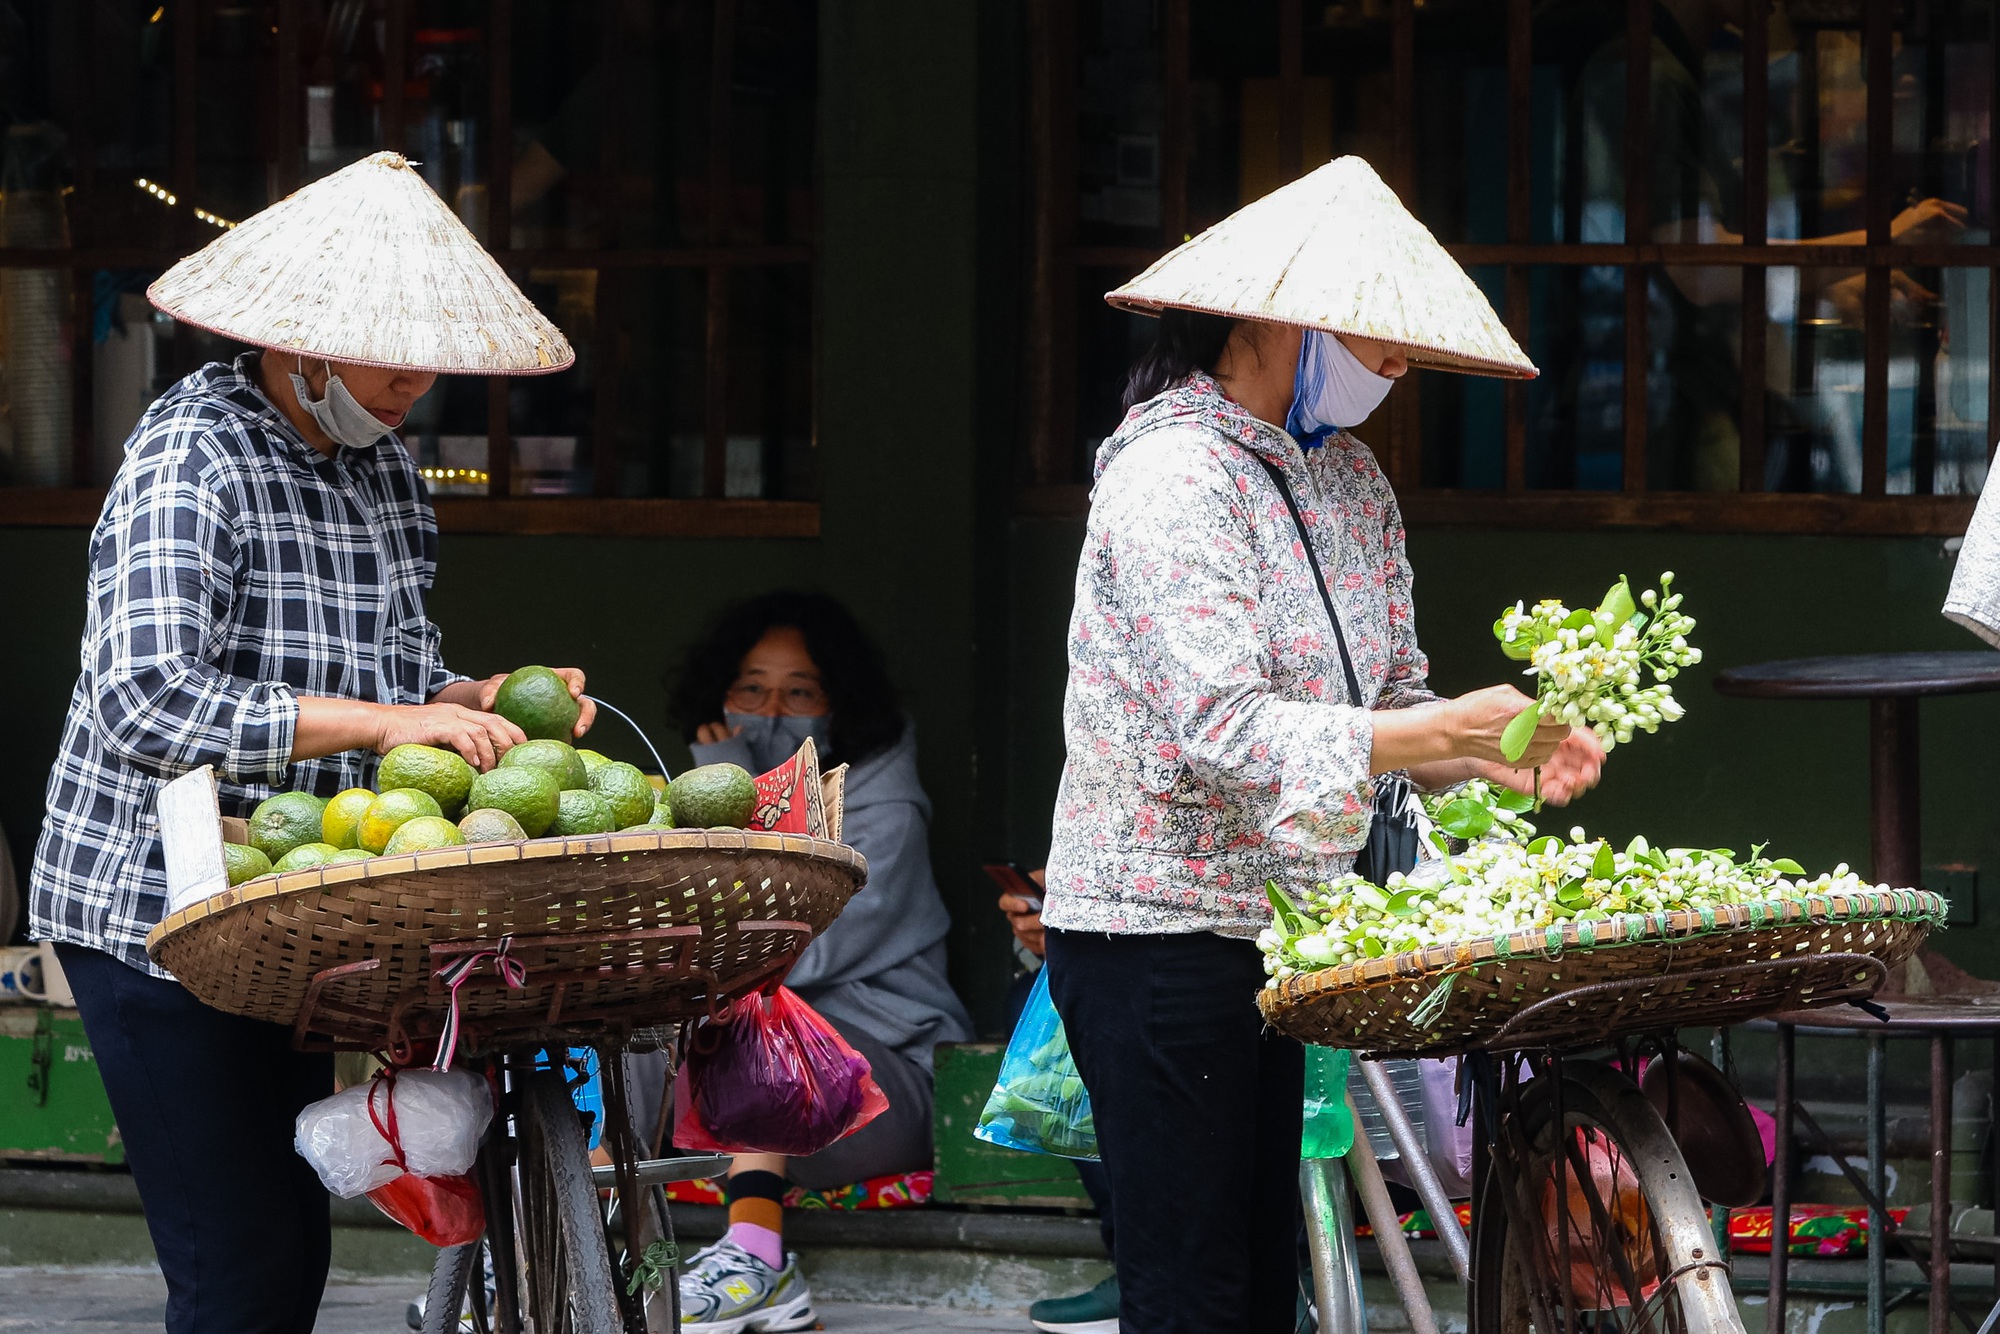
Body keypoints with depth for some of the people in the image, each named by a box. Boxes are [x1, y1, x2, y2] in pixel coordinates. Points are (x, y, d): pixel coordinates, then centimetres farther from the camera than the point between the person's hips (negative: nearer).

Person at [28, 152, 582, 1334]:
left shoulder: (383, 464, 10)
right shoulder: (191, 460, -17)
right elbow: (147, 704, -28)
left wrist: (481, 700, -3)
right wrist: (387, 721, -31)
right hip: (154, 917, -9)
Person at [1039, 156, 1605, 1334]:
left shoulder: (1351, 482, 13)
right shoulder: (1173, 479, -14)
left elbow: (1392, 699, 15)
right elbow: (1226, 732, -23)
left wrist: (1497, 759, -6)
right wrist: (1444, 730, -25)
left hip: (1271, 935, 9)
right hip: (1160, 930, -9)